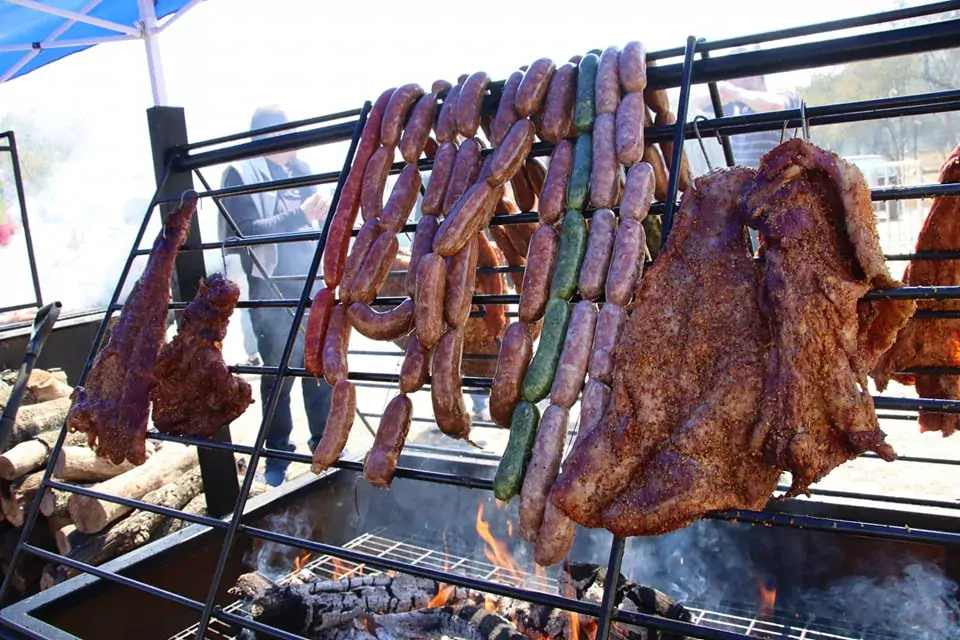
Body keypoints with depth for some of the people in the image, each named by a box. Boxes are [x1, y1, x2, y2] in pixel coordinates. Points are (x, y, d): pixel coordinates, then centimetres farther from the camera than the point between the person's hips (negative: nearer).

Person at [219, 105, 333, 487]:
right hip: (271, 289, -5)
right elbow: (248, 231, -16)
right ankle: (277, 455, 18)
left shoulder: (299, 169, 13)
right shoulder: (240, 175, -3)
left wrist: (324, 211, -2)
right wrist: (300, 215, -23)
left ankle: (324, 441, 25)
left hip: (311, 284, 5)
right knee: (279, 371, 3)